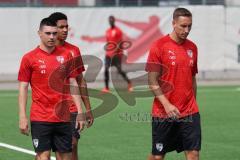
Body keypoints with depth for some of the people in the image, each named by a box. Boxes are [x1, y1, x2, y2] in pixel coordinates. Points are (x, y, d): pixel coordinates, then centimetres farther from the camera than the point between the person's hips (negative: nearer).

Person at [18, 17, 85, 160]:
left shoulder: (66, 55, 6)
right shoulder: (29, 58, -2)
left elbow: (73, 84, 10)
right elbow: (23, 88, 0)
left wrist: (79, 112, 4)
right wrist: (22, 117, -7)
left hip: (63, 117, 3)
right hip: (40, 119, -3)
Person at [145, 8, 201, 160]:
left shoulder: (192, 47, 8)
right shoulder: (159, 46, -8)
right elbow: (153, 82, -8)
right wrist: (167, 105, -18)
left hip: (189, 112, 4)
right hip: (163, 113, -4)